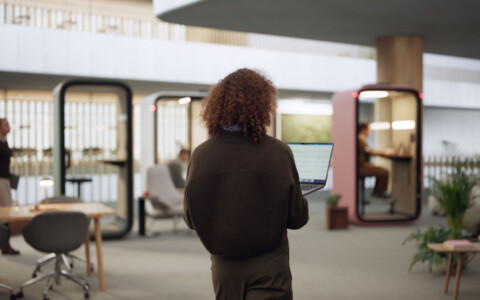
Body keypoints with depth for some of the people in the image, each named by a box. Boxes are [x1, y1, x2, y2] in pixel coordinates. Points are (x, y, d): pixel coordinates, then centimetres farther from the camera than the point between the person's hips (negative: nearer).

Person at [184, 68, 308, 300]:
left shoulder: (201, 155, -7)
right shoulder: (279, 153, -12)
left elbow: (190, 220, 2)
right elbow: (297, 218, -5)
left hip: (224, 270, 3)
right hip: (268, 270, -3)